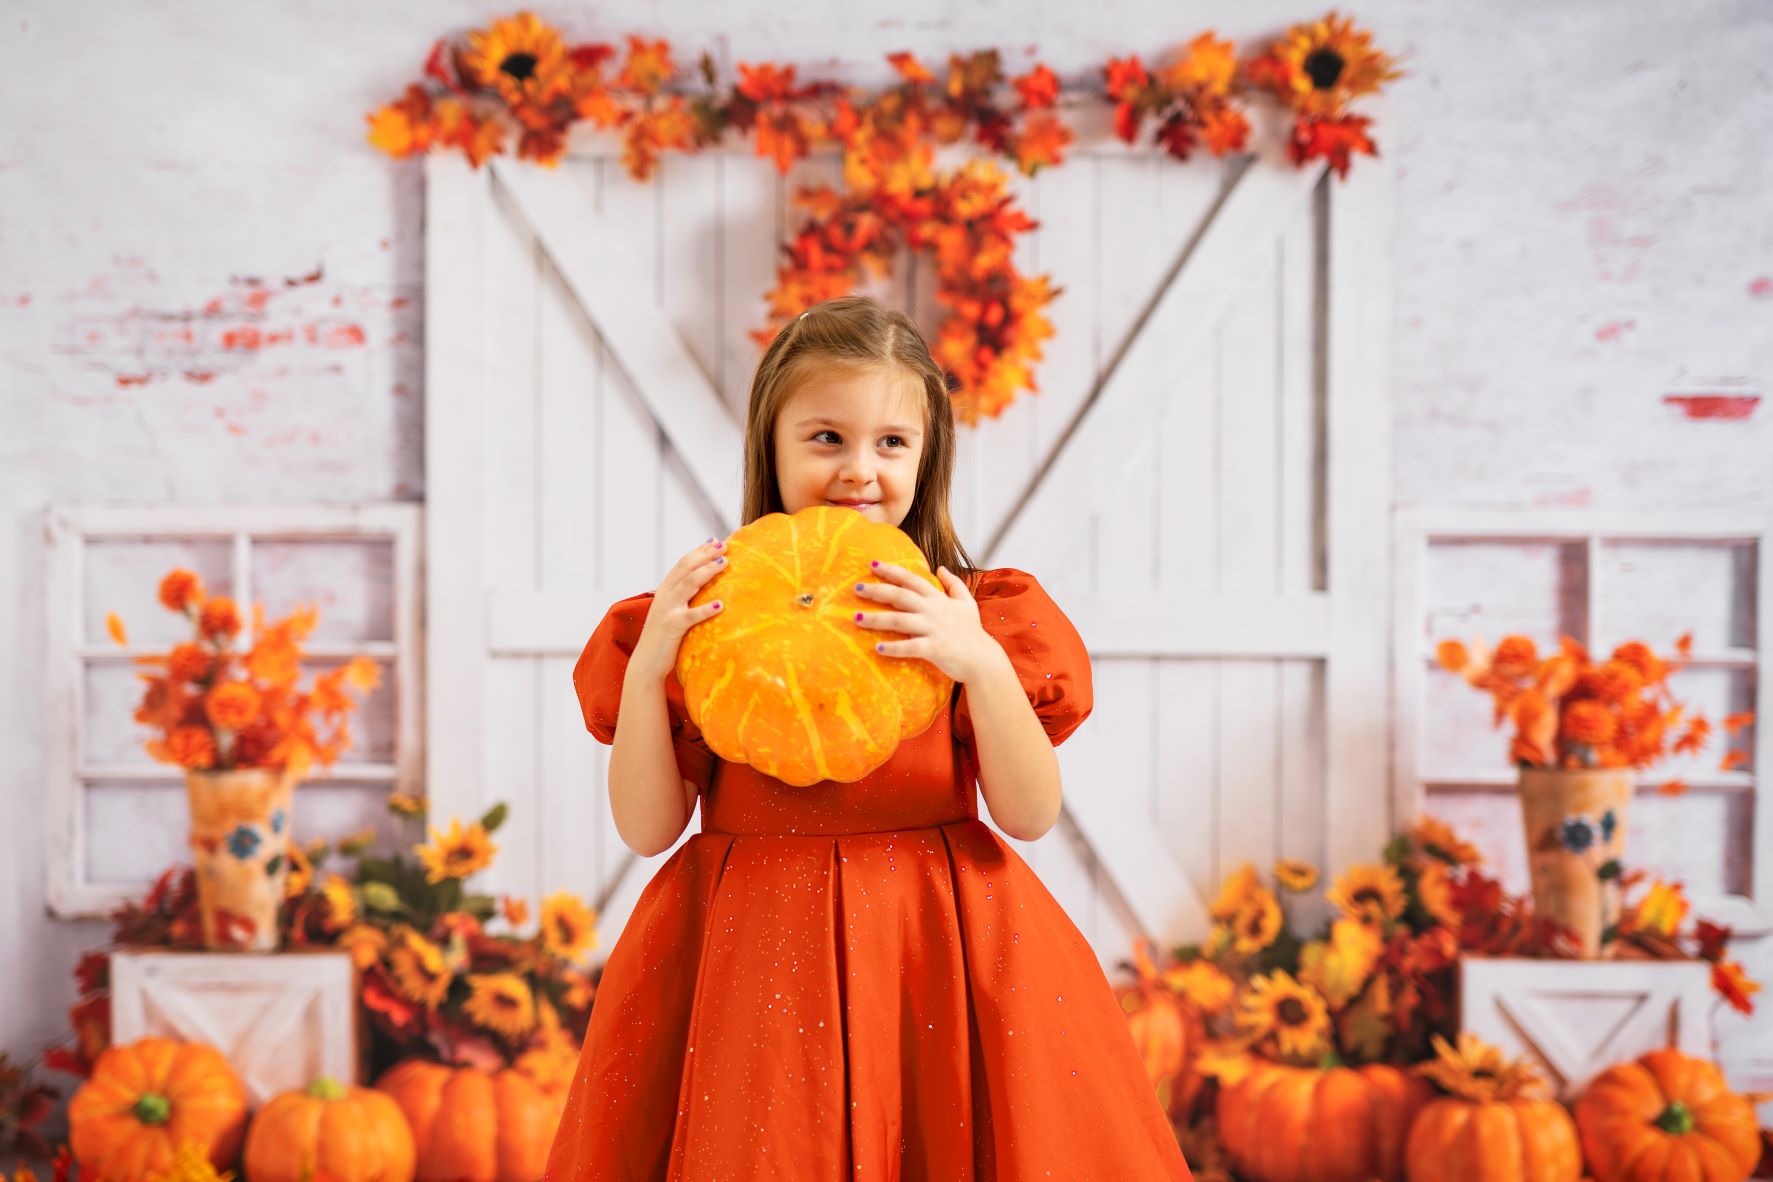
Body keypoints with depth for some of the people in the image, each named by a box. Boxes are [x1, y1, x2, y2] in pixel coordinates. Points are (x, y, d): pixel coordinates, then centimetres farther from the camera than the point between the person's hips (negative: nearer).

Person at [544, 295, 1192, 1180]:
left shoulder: (971, 614, 0)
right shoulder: (709, 615, 0)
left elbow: (1031, 816, -5)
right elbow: (647, 828, -1)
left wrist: (982, 666, -18)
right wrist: (647, 666, -13)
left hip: (939, 947, 0)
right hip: (750, 954, 0)